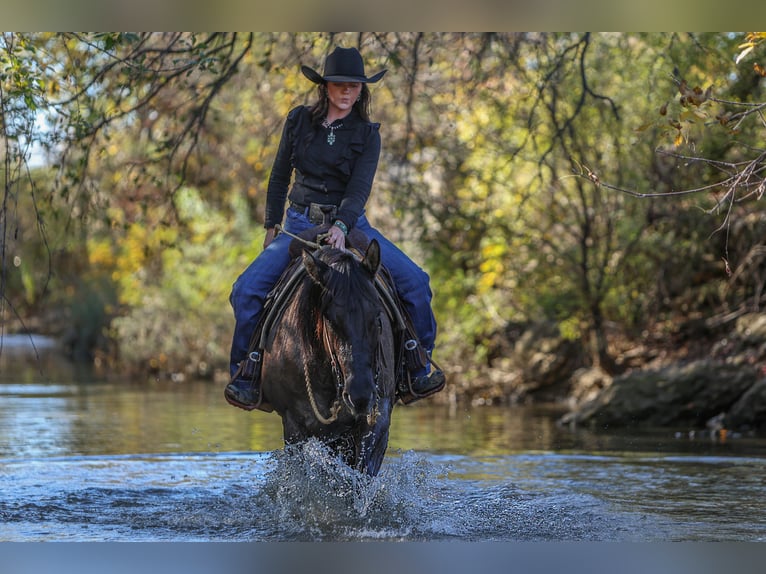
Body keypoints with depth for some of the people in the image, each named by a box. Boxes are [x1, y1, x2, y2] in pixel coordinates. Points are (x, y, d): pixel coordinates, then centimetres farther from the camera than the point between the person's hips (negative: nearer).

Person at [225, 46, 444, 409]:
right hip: (300, 224, 0)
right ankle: (245, 375, -2)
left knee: (415, 282, -16)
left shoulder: (367, 134, -1)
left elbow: (360, 188, -13)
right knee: (246, 289, -19)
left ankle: (419, 368, 2)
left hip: (350, 223, 0)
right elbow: (280, 175, 12)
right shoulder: (299, 120, 3)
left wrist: (342, 226, -31)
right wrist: (271, 226, 10)